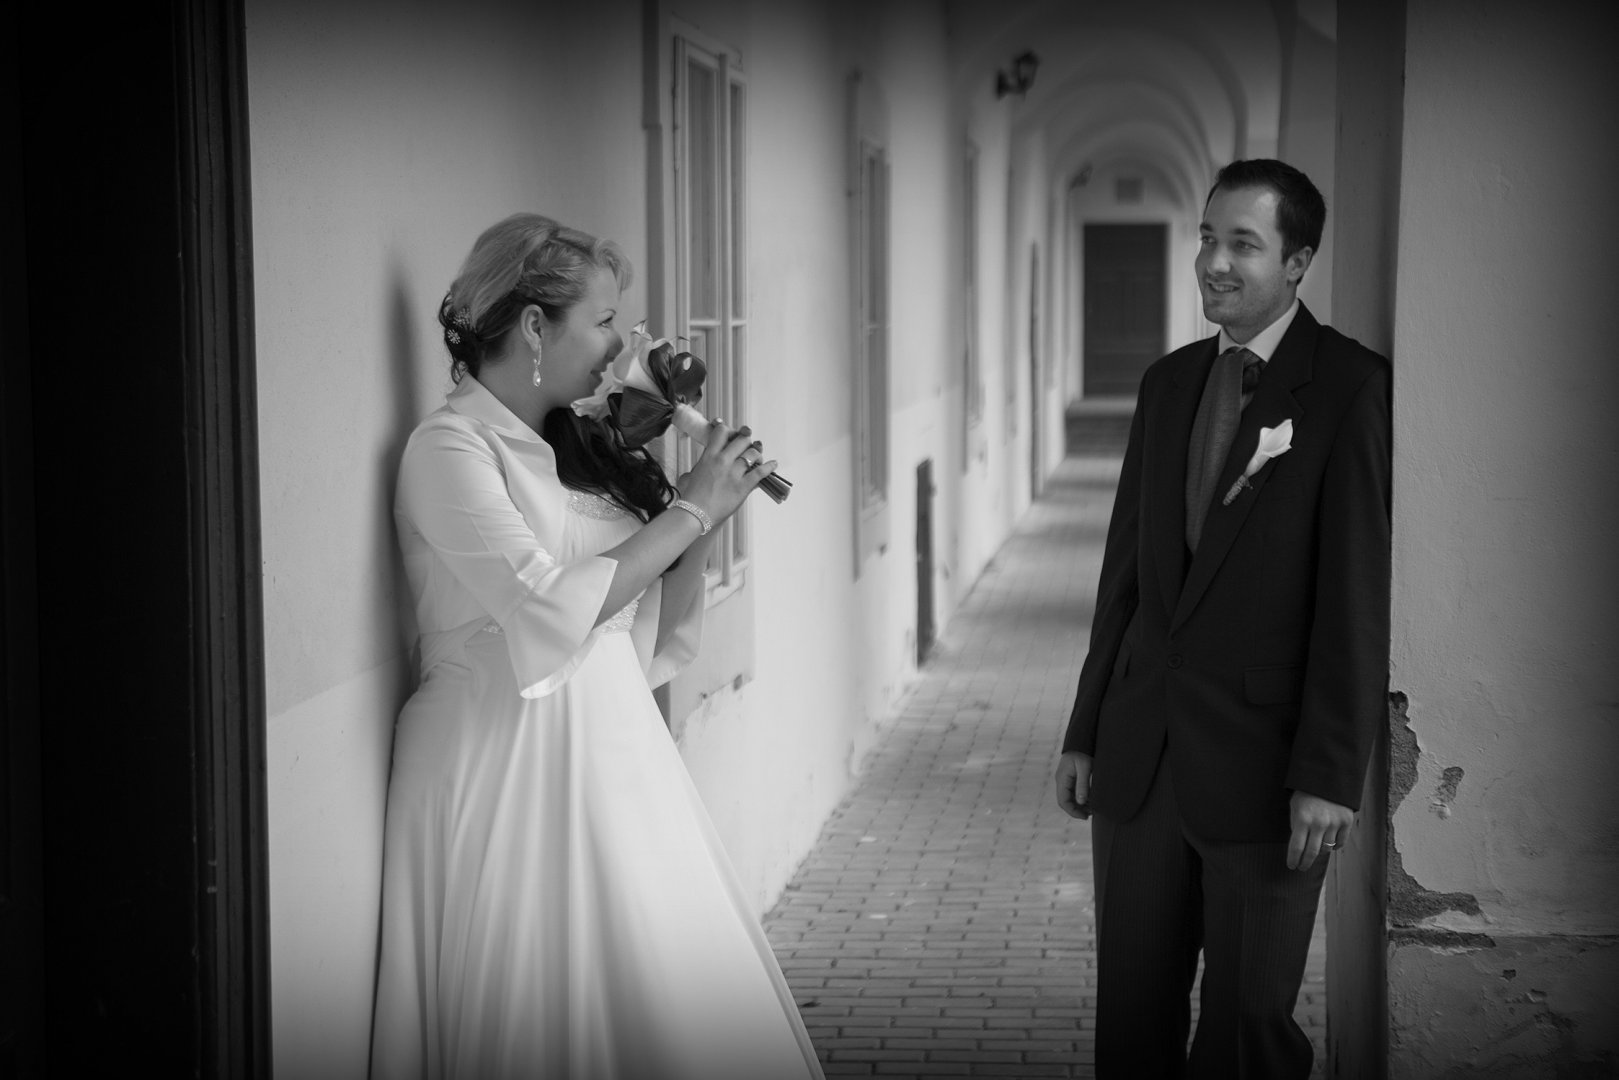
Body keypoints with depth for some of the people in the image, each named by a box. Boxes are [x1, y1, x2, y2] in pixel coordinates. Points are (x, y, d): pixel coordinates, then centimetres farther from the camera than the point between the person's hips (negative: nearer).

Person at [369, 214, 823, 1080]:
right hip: (515, 764, -7)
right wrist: (690, 509, -12)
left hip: (617, 749, 7)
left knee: (674, 1004, 6)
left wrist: (708, 518, 1)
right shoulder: (449, 448, -9)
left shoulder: (576, 446, 12)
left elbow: (652, 638, 14)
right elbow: (552, 610, -20)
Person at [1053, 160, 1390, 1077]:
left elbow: (1359, 595, -12)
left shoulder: (1352, 388, -8)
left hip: (1262, 758, -5)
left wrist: (1330, 776, -15)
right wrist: (1087, 731, 13)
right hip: (1141, 751, 6)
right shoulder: (1169, 382, 11)